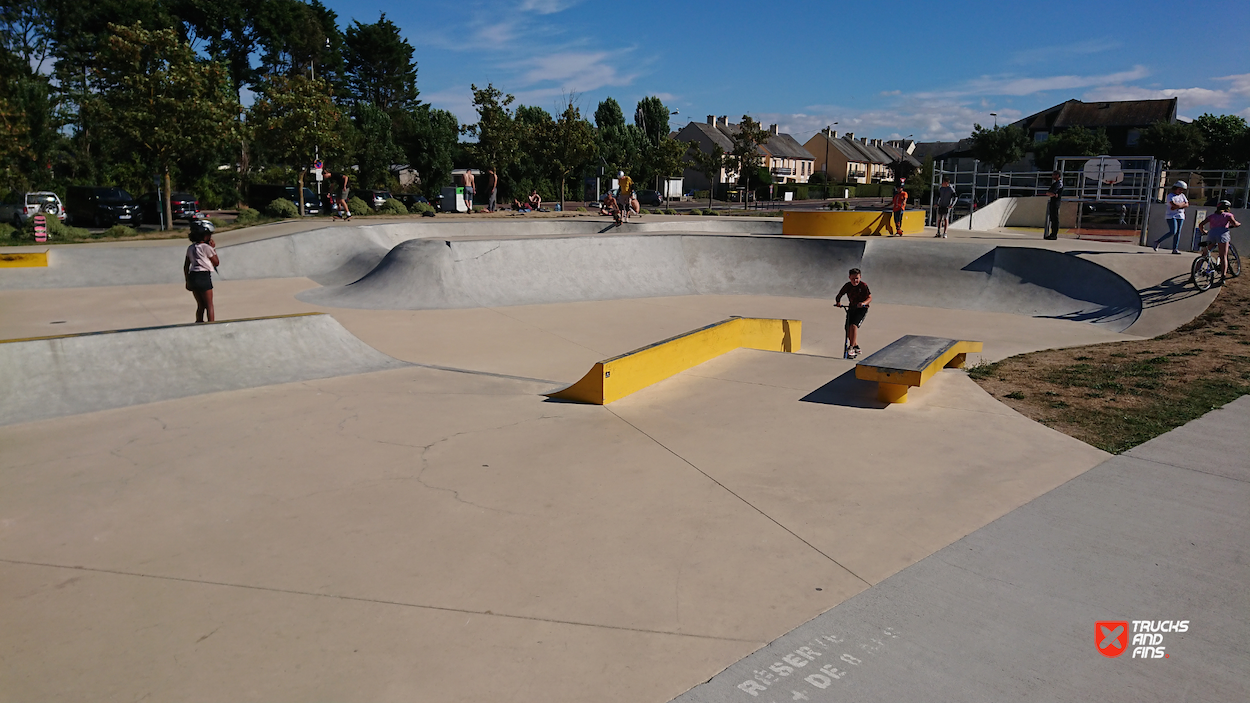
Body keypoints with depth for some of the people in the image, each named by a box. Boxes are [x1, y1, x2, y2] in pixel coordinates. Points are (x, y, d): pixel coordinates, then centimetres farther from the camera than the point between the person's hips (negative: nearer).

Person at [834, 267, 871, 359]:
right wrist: (838, 302, -21)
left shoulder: (863, 285, -13)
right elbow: (839, 295, 2)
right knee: (848, 328, -2)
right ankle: (856, 348, 19)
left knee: (854, 325, -25)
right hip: (851, 307, 5)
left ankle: (851, 348, -21)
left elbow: (870, 298, -15)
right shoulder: (847, 286, -2)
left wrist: (863, 303, -35)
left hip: (862, 308, -5)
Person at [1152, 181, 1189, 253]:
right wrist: (1183, 204, -4)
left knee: (1178, 232, 0)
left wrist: (1178, 206, -10)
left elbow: (1187, 205, 5)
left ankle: (1175, 249, -1)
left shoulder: (1182, 196, 15)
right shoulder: (1170, 196, -4)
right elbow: (1174, 204, -19)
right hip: (1171, 216, -6)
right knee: (1173, 232, -16)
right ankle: (1158, 242, 0)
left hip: (1180, 216, 6)